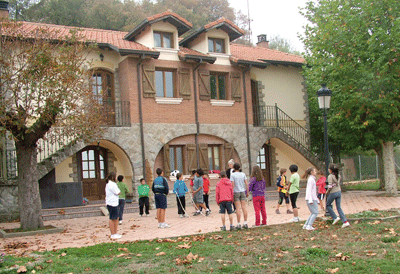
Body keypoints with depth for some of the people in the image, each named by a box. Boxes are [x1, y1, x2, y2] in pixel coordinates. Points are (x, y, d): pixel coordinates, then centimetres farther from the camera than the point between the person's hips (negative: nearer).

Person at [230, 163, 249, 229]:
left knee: (238, 208, -3)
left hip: (236, 192, -3)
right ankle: (245, 223, 5)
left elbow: (232, 185, -10)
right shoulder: (243, 174, 5)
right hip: (243, 192, 3)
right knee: (244, 207, 4)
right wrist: (247, 192, 12)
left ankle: (239, 224, -1)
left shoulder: (232, 175, -6)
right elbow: (246, 184, 4)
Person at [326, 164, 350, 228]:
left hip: (333, 193, -6)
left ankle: (335, 217, 6)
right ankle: (345, 221, 0)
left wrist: (327, 192, -6)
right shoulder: (338, 175, 8)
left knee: (328, 205, 16)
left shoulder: (330, 176, -15)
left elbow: (330, 186, -19)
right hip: (339, 192, 6)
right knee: (339, 207, 9)